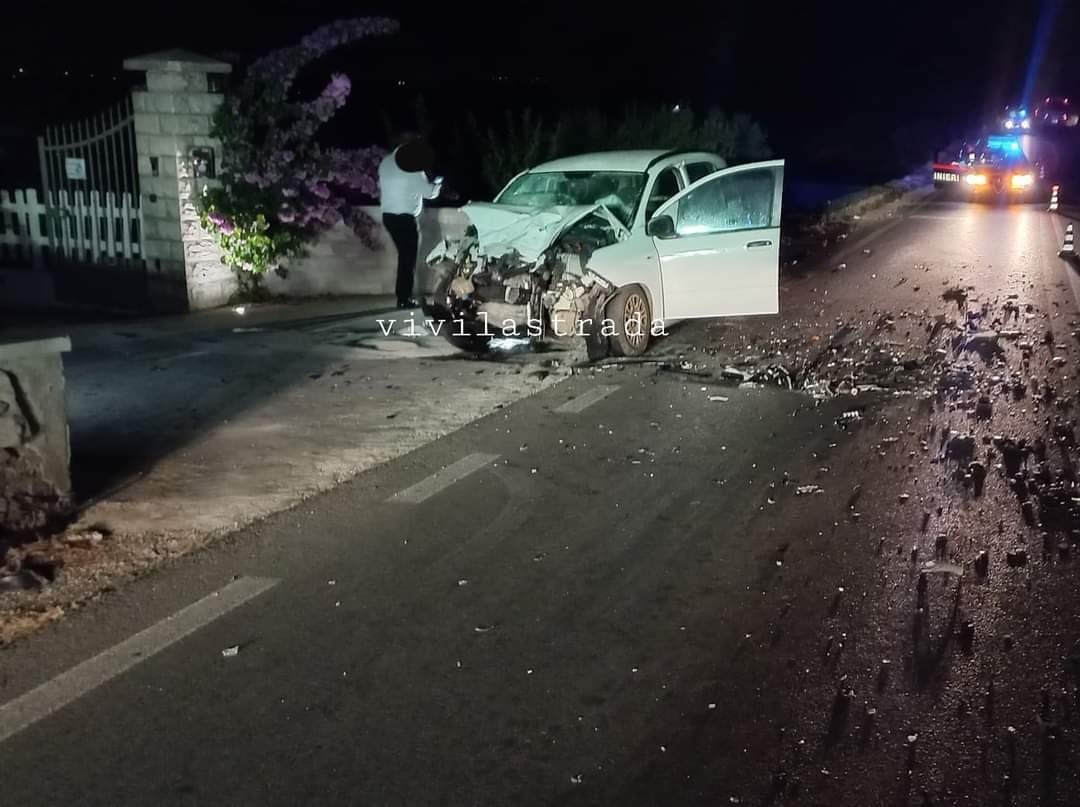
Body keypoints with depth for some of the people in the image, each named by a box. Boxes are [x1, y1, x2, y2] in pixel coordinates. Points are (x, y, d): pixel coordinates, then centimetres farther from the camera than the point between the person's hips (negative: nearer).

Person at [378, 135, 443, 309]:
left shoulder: (386, 162, 7)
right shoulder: (414, 169, -14)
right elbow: (429, 192, -7)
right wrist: (438, 183, 11)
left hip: (388, 216, 7)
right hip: (406, 218, -7)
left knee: (404, 256, 17)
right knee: (408, 258, 0)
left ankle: (402, 294, 18)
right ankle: (404, 299, 0)